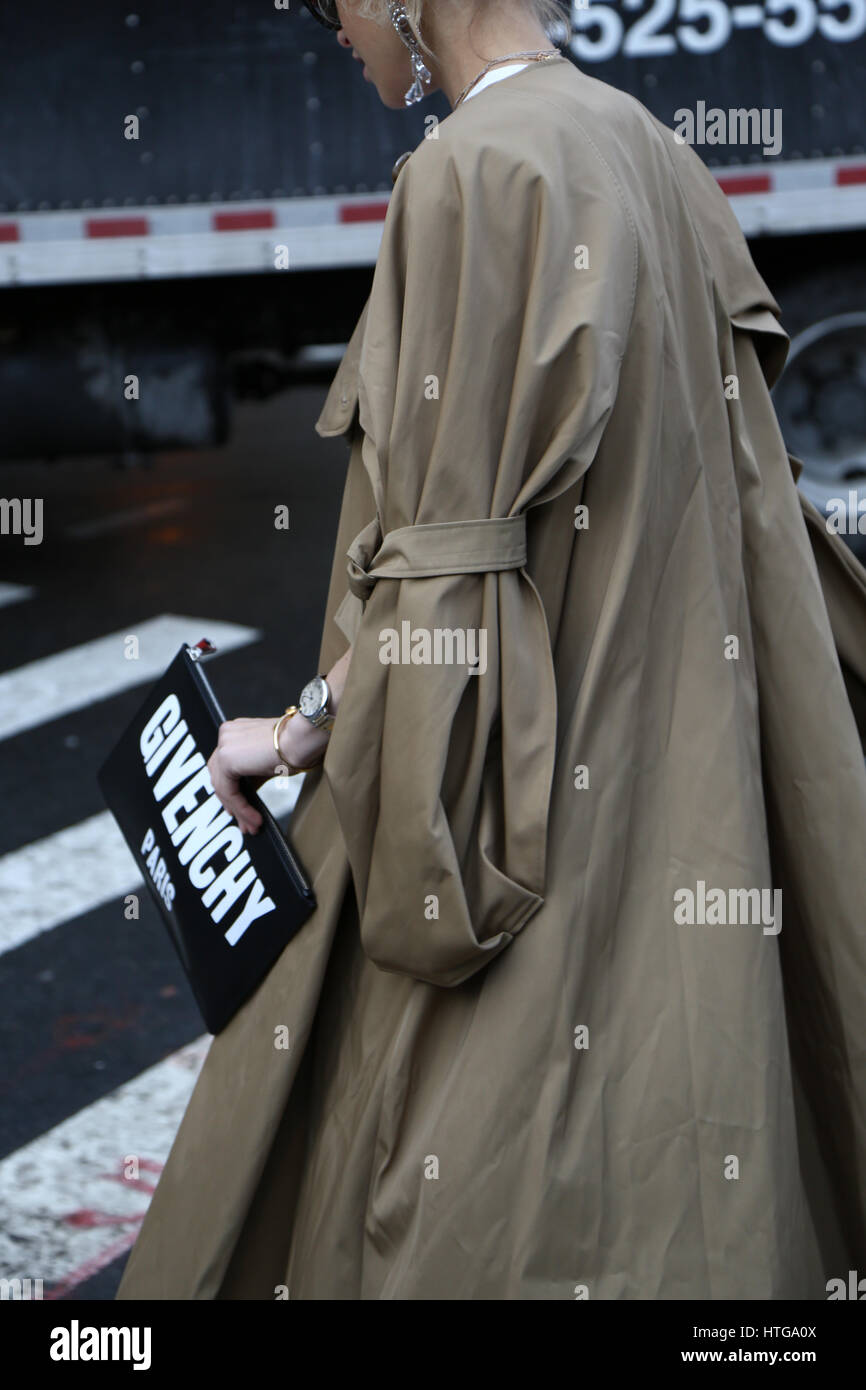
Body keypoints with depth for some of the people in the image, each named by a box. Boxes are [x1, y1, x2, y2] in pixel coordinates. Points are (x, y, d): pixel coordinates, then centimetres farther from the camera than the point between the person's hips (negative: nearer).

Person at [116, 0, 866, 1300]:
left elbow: (453, 548, -19)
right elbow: (738, 487, 11)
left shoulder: (475, 168, -16)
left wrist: (308, 726, -10)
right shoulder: (651, 155, 9)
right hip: (668, 707, 9)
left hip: (515, 751, -8)